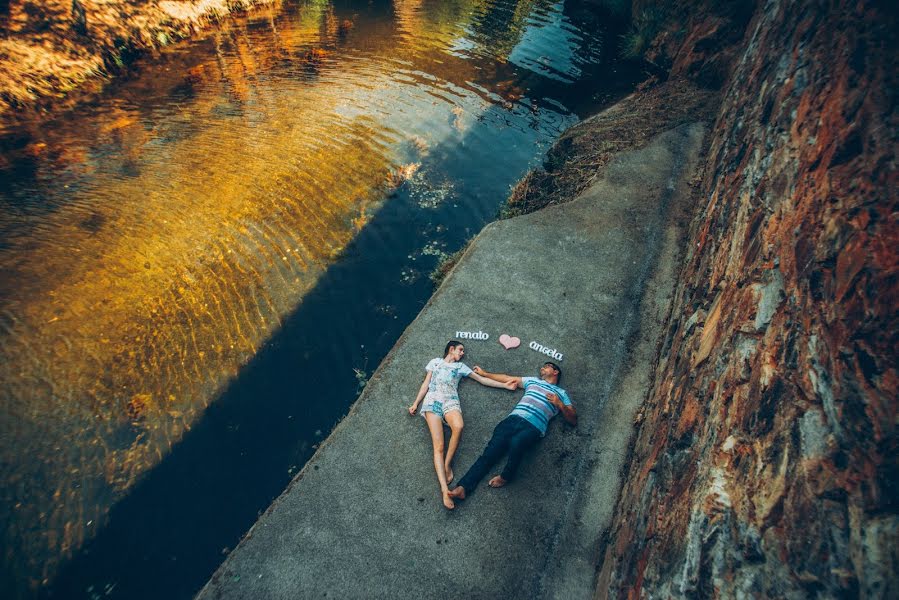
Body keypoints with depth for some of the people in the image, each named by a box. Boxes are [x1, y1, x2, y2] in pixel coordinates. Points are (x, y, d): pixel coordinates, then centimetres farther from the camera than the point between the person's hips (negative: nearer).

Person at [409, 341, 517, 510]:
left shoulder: (460, 366, 25)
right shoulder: (435, 362, 24)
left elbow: (482, 379, 20)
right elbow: (425, 383, 20)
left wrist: (506, 385, 14)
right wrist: (415, 403, 10)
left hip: (450, 400, 1)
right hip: (432, 400, -1)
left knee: (458, 426, -35)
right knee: (438, 445, -19)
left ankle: (447, 464, -14)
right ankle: (445, 490, -27)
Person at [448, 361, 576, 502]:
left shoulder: (561, 393, 21)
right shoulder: (532, 380, 31)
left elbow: (573, 420, 14)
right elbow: (507, 378, 34)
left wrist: (560, 404, -2)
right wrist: (484, 373, 34)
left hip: (533, 427, -3)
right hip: (514, 418, 3)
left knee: (516, 442, -37)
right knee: (490, 451, -16)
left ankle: (506, 476, -10)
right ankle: (463, 487, -25)